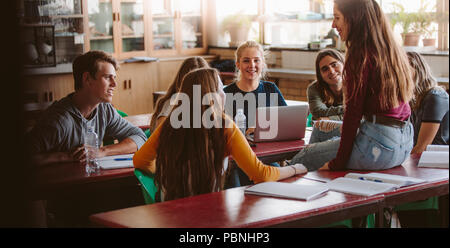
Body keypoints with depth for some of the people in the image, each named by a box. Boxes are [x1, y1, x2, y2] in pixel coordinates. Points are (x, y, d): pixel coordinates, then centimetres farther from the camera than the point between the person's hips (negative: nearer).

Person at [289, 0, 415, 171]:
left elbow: (353, 112, -15)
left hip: (378, 145, -9)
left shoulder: (360, 55, -13)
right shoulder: (395, 51, 12)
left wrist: (337, 163, -8)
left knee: (303, 158, 5)